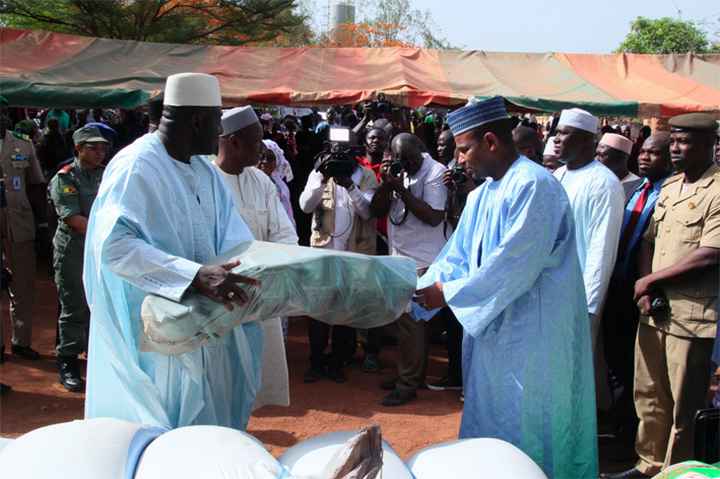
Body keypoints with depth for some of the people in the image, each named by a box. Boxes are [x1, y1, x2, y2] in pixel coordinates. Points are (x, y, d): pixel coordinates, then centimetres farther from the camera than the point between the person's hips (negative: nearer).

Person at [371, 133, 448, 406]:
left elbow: (434, 217, -20)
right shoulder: (397, 170, 6)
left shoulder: (435, 172, -12)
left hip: (421, 260, -7)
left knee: (410, 321, -3)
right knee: (405, 319, 14)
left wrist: (402, 189, -21)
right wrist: (385, 183, -12)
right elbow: (377, 211, 4)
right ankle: (410, 374, 28)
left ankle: (408, 384, 8)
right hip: (399, 256, 7)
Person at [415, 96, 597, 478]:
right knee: (490, 423, 19)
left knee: (523, 430, 5)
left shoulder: (533, 185, -19)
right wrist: (420, 290, -3)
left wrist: (448, 293, -19)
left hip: (530, 334, -9)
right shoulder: (481, 195, 9)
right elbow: (456, 256, 11)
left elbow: (514, 263, -25)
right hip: (492, 328, 9)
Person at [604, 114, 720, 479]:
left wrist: (651, 280, -9)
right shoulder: (669, 186, 13)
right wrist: (645, 289, -2)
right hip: (654, 308, 7)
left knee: (684, 406, 5)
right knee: (648, 394, 17)